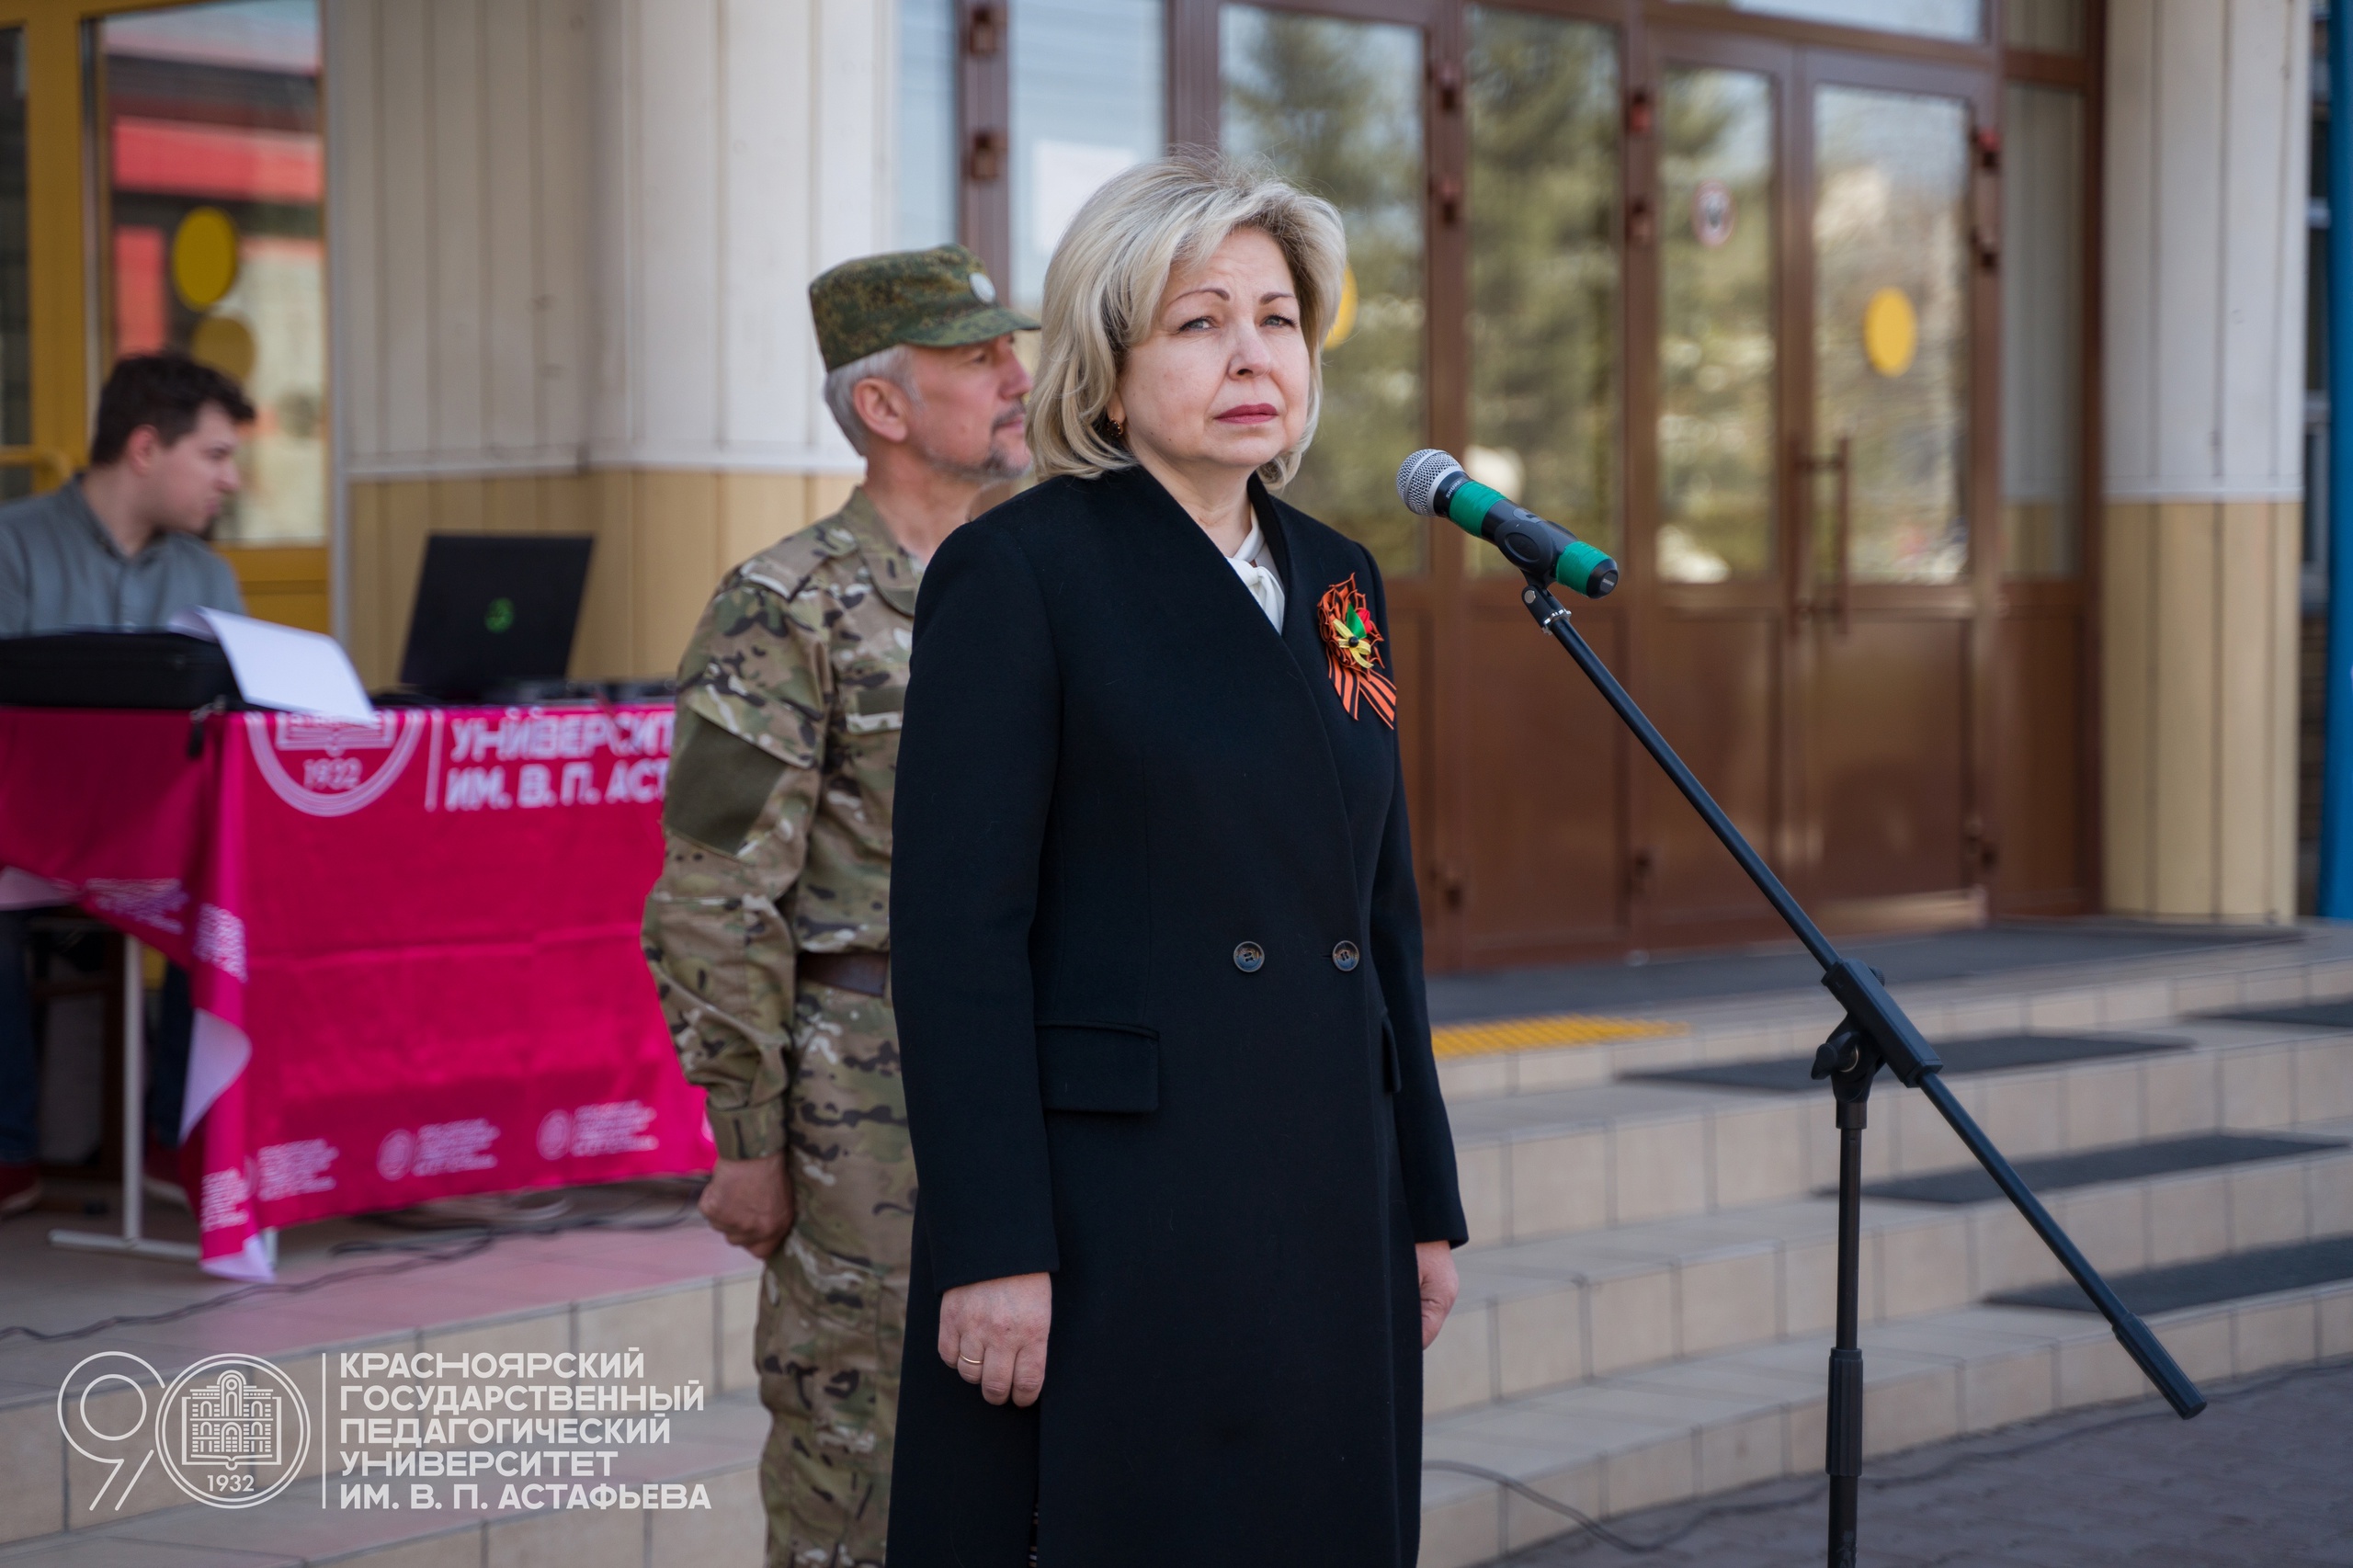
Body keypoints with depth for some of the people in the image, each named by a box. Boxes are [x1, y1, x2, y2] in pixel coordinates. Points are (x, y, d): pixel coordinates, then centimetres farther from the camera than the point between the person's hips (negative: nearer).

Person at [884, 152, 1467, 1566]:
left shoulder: (1336, 582, 13)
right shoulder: (1016, 574, -7)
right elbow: (958, 931, -12)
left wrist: (1426, 1207, 14)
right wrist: (992, 1249, -18)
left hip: (1324, 1209, 6)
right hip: (1105, 1210, -6)